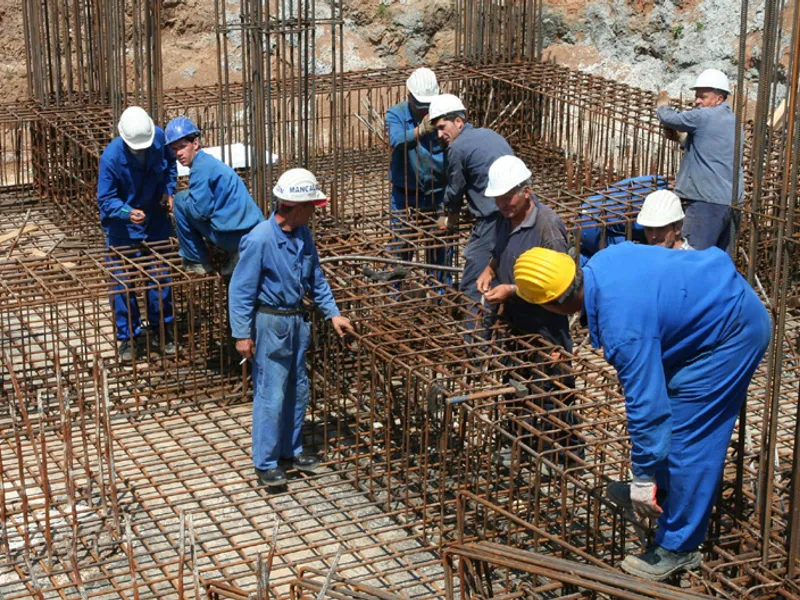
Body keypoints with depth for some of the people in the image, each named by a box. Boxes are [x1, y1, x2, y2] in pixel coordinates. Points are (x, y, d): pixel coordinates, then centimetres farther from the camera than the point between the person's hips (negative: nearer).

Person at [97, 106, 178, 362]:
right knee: (122, 282, 2)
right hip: (122, 226, -3)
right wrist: (128, 213, -39)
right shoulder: (111, 157, -28)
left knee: (160, 275, 11)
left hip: (156, 220, 3)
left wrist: (169, 189, -7)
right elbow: (106, 199, -21)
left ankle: (160, 330, 27)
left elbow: (170, 163, 7)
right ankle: (128, 337, 17)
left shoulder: (159, 137, -18)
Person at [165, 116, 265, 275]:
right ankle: (235, 253, 12)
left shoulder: (201, 168, -13)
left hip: (232, 235, -10)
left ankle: (196, 261, 7)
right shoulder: (210, 162, 17)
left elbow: (199, 211, -16)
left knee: (180, 200, 1)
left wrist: (183, 200, 3)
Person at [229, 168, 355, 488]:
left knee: (298, 390, 17)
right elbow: (241, 290, -17)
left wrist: (333, 314, 8)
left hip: (297, 320, 8)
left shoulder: (303, 235, 0)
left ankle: (291, 449, 33)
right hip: (270, 323, -8)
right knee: (271, 395, -2)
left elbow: (316, 279, 13)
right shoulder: (259, 239, -22)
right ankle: (265, 462, 10)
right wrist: (242, 334, -16)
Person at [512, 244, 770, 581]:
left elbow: (645, 402, -28)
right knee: (669, 401, 21)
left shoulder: (622, 326, -32)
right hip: (724, 297, 10)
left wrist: (644, 477, -19)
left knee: (688, 438, -6)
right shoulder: (600, 262, -7)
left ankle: (678, 549, 4)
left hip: (732, 332, -10)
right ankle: (662, 489, 39)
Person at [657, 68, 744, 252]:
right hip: (731, 201, 10)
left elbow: (670, 118, -9)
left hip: (707, 202, -10)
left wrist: (662, 105, 12)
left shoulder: (705, 117, -11)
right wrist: (679, 137, 15)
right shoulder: (733, 121, 18)